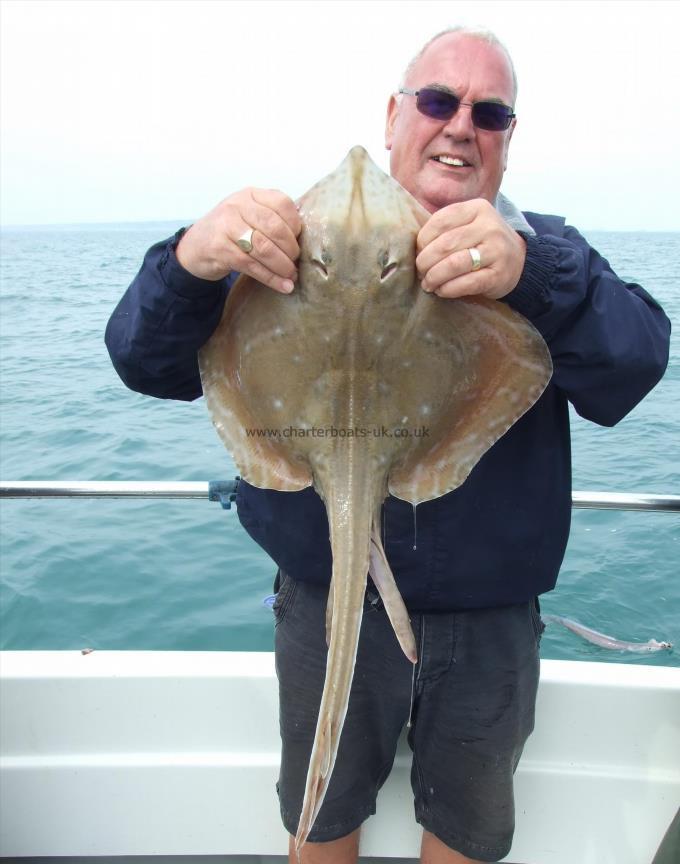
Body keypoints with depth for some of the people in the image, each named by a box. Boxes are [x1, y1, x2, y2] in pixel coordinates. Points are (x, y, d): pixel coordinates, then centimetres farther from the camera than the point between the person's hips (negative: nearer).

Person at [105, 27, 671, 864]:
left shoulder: (545, 253, 2)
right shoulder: (304, 241, -3)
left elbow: (637, 360, -18)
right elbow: (145, 361, -10)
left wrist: (530, 275, -38)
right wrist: (191, 262, -33)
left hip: (489, 620, 2)